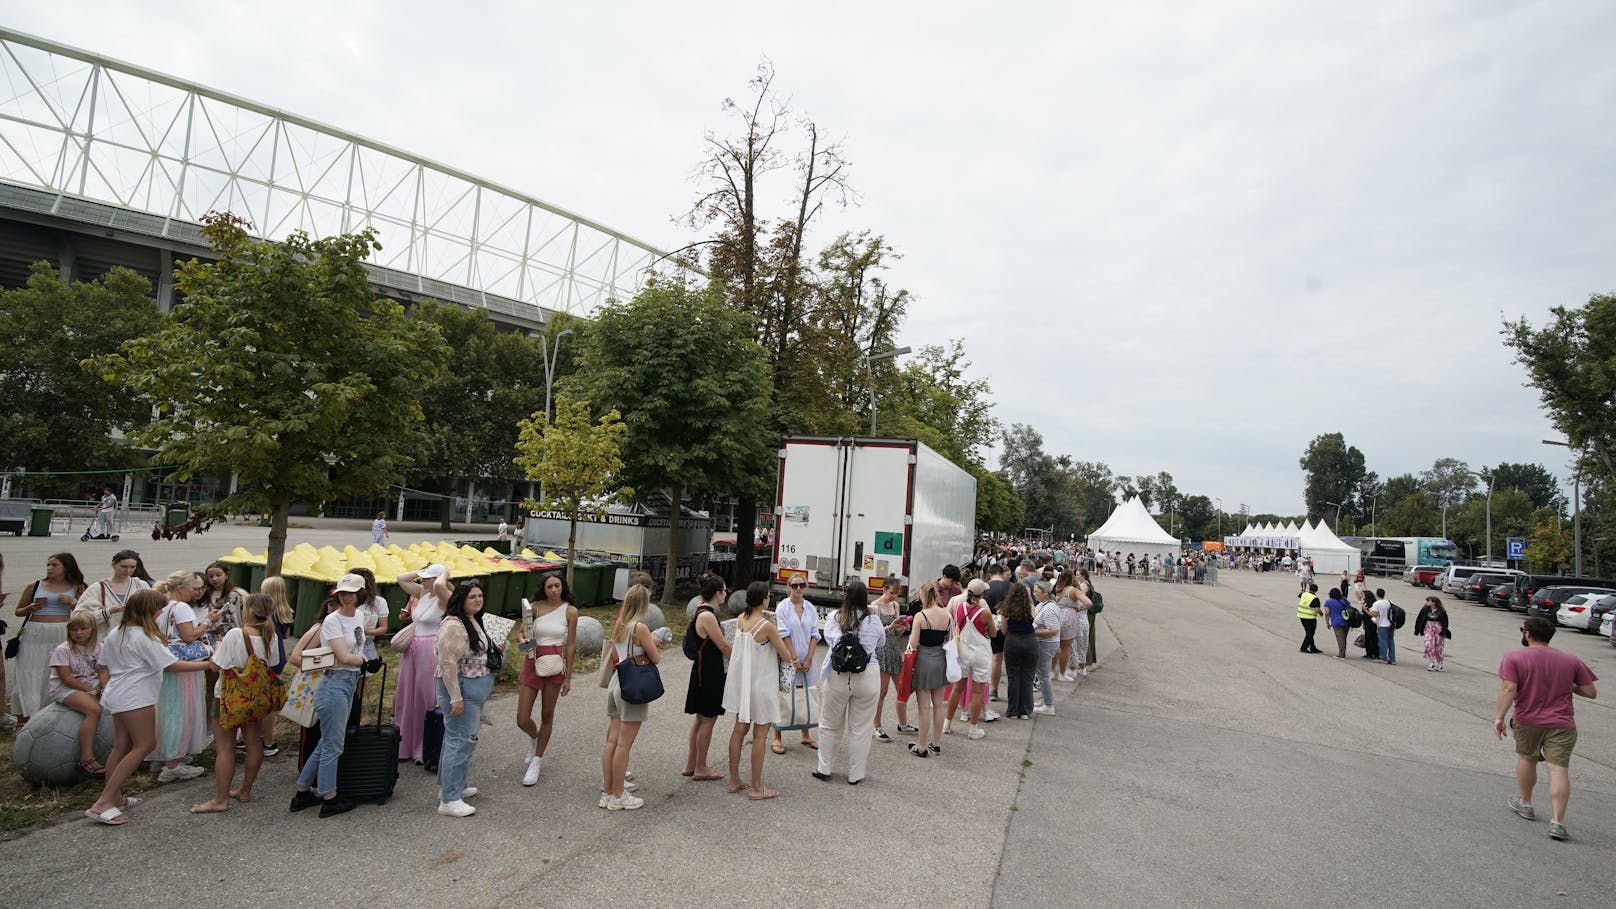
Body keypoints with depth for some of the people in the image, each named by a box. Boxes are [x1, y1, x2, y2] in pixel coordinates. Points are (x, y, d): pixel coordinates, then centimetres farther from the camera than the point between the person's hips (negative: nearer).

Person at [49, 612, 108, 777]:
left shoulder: (98, 648, 7)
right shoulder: (62, 650, -7)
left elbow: (103, 672, 3)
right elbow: (66, 678, -13)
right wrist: (91, 690, -16)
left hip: (94, 688, 6)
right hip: (66, 689, -6)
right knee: (94, 709, -32)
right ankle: (86, 759, -30)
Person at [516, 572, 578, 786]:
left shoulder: (570, 611, -4)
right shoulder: (535, 607, -2)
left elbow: (570, 645, -1)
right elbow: (521, 633, 6)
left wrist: (568, 677, 0)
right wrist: (523, 640, -19)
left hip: (554, 666, -1)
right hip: (532, 664, 1)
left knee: (547, 716, 9)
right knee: (522, 720, 1)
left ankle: (536, 762, 26)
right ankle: (534, 738, 37)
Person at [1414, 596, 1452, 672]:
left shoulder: (1441, 612, -4)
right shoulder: (1425, 610, 3)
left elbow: (1445, 623, -3)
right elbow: (1419, 620, 8)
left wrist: (1443, 632, -14)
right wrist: (1417, 630, 6)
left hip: (1439, 631, -2)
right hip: (1428, 629, 2)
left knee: (1439, 648, 4)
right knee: (1429, 645, -16)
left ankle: (1439, 665, 19)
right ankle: (1431, 663, -12)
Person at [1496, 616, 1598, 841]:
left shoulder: (1514, 658, -6)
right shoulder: (1571, 661, 4)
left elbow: (1508, 690, -15)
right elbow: (1591, 692, 5)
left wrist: (1499, 716, -11)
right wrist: (1567, 685, 21)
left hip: (1527, 721, -1)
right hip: (1562, 725, 1)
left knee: (1526, 759, 20)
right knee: (1559, 769, -3)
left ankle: (1525, 804, 33)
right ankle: (1558, 821, -10)